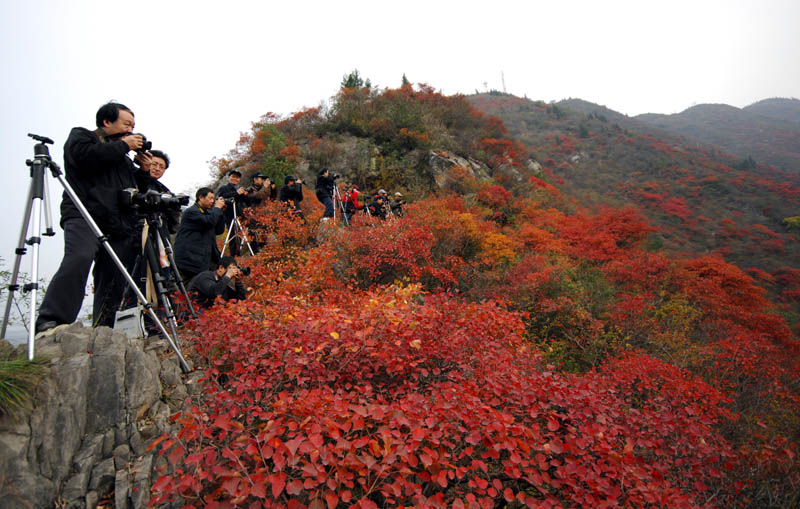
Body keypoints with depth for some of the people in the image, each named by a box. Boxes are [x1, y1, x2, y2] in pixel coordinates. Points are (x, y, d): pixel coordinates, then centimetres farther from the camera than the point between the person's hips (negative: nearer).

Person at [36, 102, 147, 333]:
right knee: (79, 260, -30)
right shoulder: (80, 136, 14)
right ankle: (50, 323, -33)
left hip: (118, 227, 6)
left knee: (113, 281, -2)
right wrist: (123, 145, -1)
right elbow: (88, 156, -10)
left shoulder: (122, 157, 30)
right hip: (84, 217, -6)